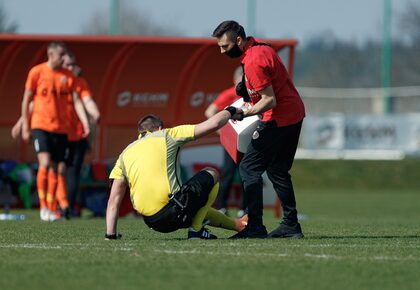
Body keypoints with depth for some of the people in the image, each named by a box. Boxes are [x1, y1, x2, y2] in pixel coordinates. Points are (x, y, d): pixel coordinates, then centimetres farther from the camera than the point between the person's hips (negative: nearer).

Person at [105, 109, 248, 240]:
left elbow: (114, 199, 10)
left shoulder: (125, 154, 19)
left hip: (151, 222, 6)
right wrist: (230, 111, 29)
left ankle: (236, 224, 40)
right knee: (211, 174, 19)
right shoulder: (166, 135, 9)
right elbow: (214, 124, 9)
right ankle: (196, 229, 9)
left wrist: (110, 235, 11)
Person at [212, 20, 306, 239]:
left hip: (278, 120, -10)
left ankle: (255, 227, -13)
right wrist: (248, 90, 7)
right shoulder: (261, 47, 9)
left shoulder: (253, 62, -22)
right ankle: (291, 225, 20)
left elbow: (270, 100, -22)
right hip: (295, 114, 10)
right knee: (278, 170, 19)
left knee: (249, 168, -8)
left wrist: (245, 114, -24)